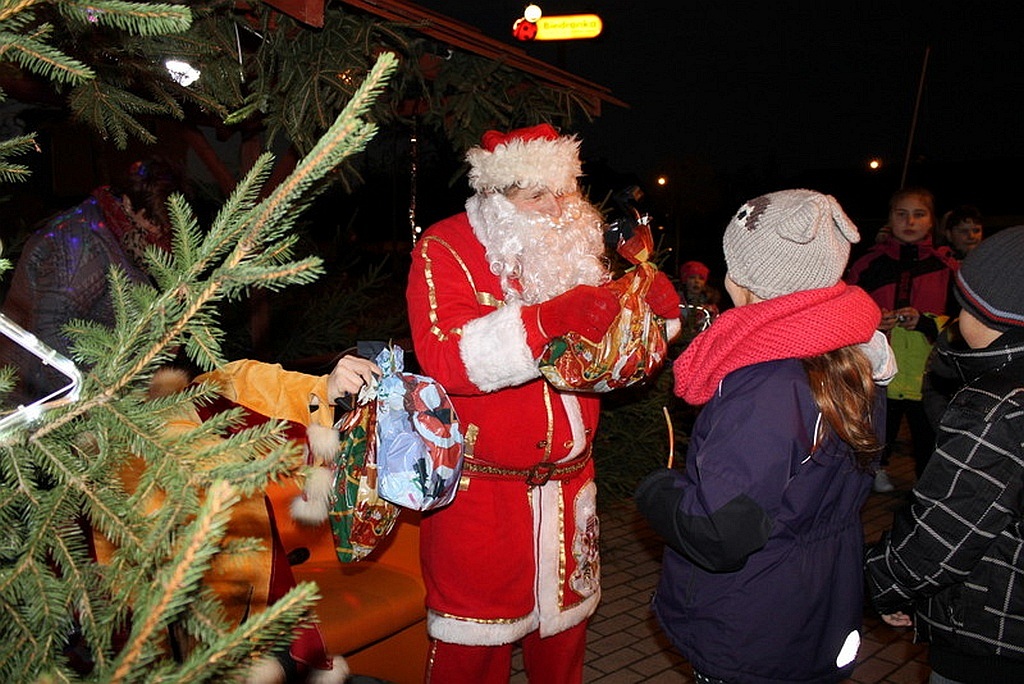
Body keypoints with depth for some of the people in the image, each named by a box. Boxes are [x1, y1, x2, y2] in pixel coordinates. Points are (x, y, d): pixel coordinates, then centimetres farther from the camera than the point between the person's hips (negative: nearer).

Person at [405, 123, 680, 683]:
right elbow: (444, 358, -26)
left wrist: (657, 308, -11)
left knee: (564, 626, 20)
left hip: (567, 484, 5)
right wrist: (547, 320, -38)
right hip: (480, 490, -5)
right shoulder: (446, 249, -10)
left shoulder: (575, 245, 7)